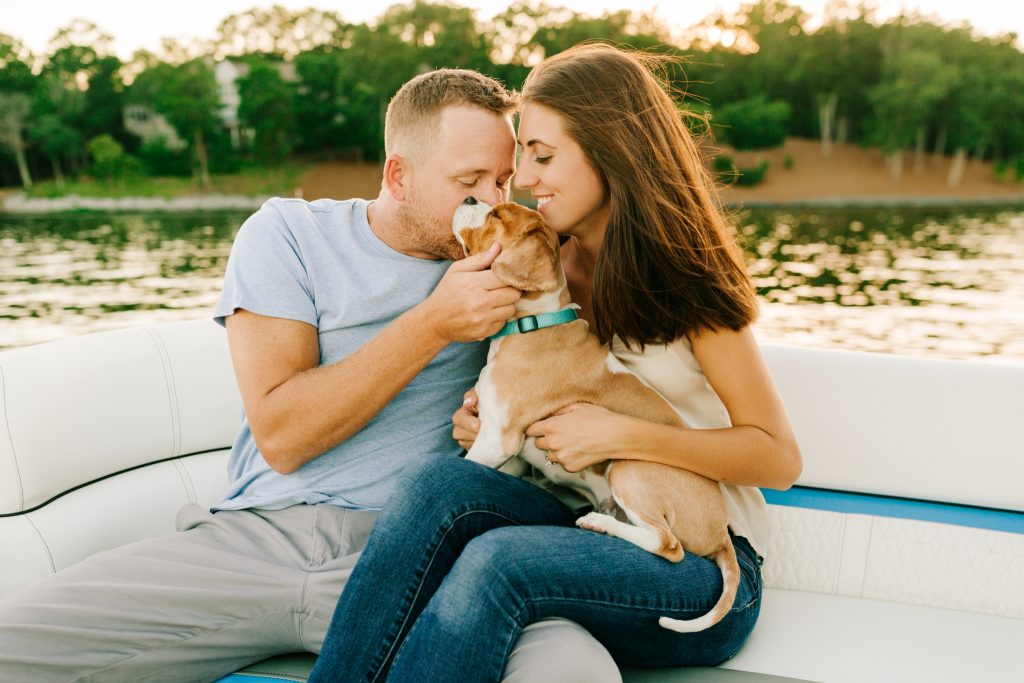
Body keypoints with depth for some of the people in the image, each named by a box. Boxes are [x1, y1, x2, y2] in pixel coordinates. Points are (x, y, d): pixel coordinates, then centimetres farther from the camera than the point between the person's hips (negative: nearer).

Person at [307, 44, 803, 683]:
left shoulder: (682, 279, -10)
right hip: (591, 525, 5)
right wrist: (489, 422, -1)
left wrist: (624, 435, -20)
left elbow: (779, 457, -10)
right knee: (441, 480, -27)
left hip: (705, 565, -4)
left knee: (496, 560, -34)